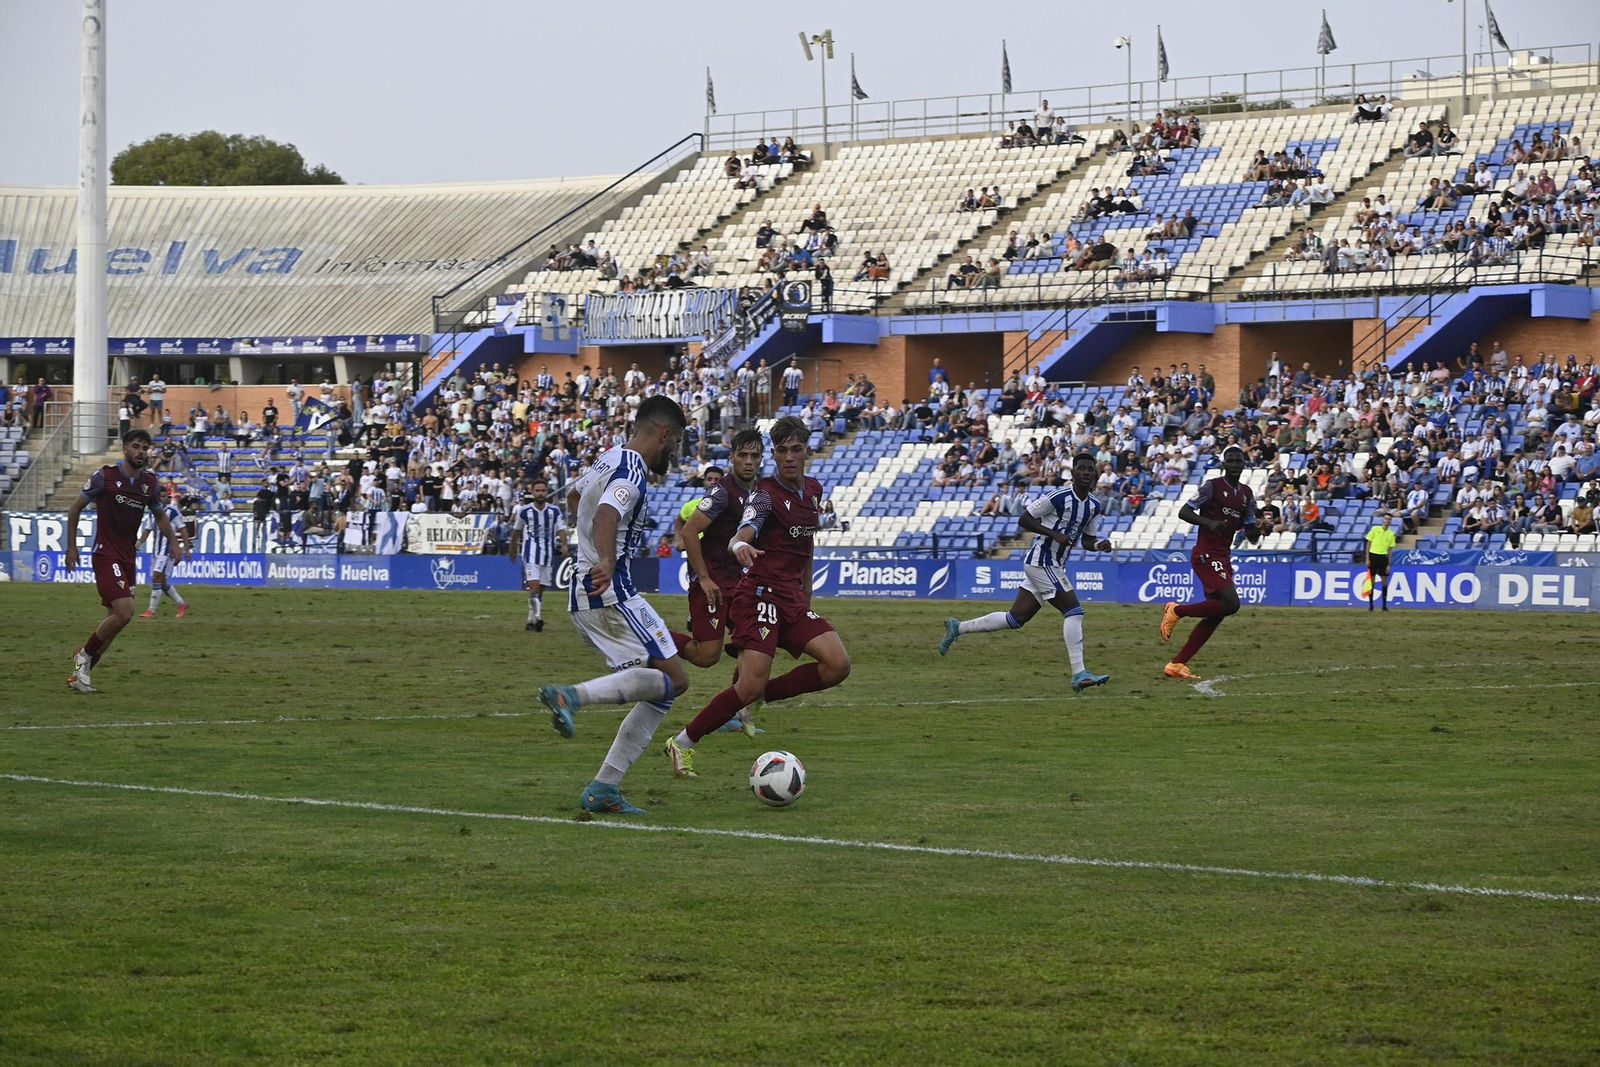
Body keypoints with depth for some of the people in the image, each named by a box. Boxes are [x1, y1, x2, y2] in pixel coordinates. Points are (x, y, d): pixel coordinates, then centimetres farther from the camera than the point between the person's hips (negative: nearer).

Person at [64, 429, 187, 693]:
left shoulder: (149, 482, 7)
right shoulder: (105, 476, -8)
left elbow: (160, 516, 24)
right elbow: (75, 509, 1)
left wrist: (175, 544, 11)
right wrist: (71, 547, 0)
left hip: (128, 557, 7)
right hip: (106, 554, -7)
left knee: (115, 617, 6)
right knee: (124, 612, -21)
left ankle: (78, 675, 17)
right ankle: (84, 656, 0)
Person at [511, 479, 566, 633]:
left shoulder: (554, 511, 3)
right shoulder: (524, 511, 0)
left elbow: (561, 529, -3)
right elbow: (516, 531, 12)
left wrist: (564, 545, -22)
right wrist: (513, 550, 20)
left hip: (548, 554, 3)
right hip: (530, 554, -3)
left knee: (540, 590, 10)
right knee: (534, 586, -19)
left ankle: (531, 620, 21)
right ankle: (537, 617, -25)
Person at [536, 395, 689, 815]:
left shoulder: (609, 459, 18)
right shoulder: (632, 470, -13)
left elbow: (574, 497, 39)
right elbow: (606, 513, -34)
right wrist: (605, 560, -52)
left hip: (584, 593, 10)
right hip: (611, 592, -10)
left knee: (660, 690, 8)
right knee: (674, 680, -12)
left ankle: (604, 788, 1)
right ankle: (572, 695, -25)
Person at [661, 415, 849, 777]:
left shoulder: (813, 490, 12)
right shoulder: (766, 493, -10)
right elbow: (740, 538, -28)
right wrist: (740, 547, -52)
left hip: (794, 598, 7)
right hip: (761, 595, -7)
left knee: (838, 666, -12)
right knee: (750, 686, -18)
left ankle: (760, 694, 5)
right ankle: (682, 744, -4)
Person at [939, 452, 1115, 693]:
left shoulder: (1094, 506, 10)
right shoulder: (1059, 497, -14)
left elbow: (1086, 540, 20)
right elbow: (1024, 520, -12)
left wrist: (1099, 544, -2)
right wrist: (1054, 534, -21)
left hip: (1053, 565, 9)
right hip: (1042, 562, -9)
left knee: (1016, 619, 11)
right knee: (1073, 611, -14)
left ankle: (958, 627, 23)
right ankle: (1079, 674, -15)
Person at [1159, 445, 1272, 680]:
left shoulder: (1246, 494, 15)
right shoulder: (1212, 486, -6)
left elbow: (1251, 536, 17)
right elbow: (1183, 512, -10)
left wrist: (1261, 529, -6)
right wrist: (1208, 522, -26)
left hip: (1224, 558, 8)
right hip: (1206, 554, -8)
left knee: (1216, 614, 5)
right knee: (1231, 604, -22)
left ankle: (1177, 664, 9)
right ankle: (1177, 611, -4)